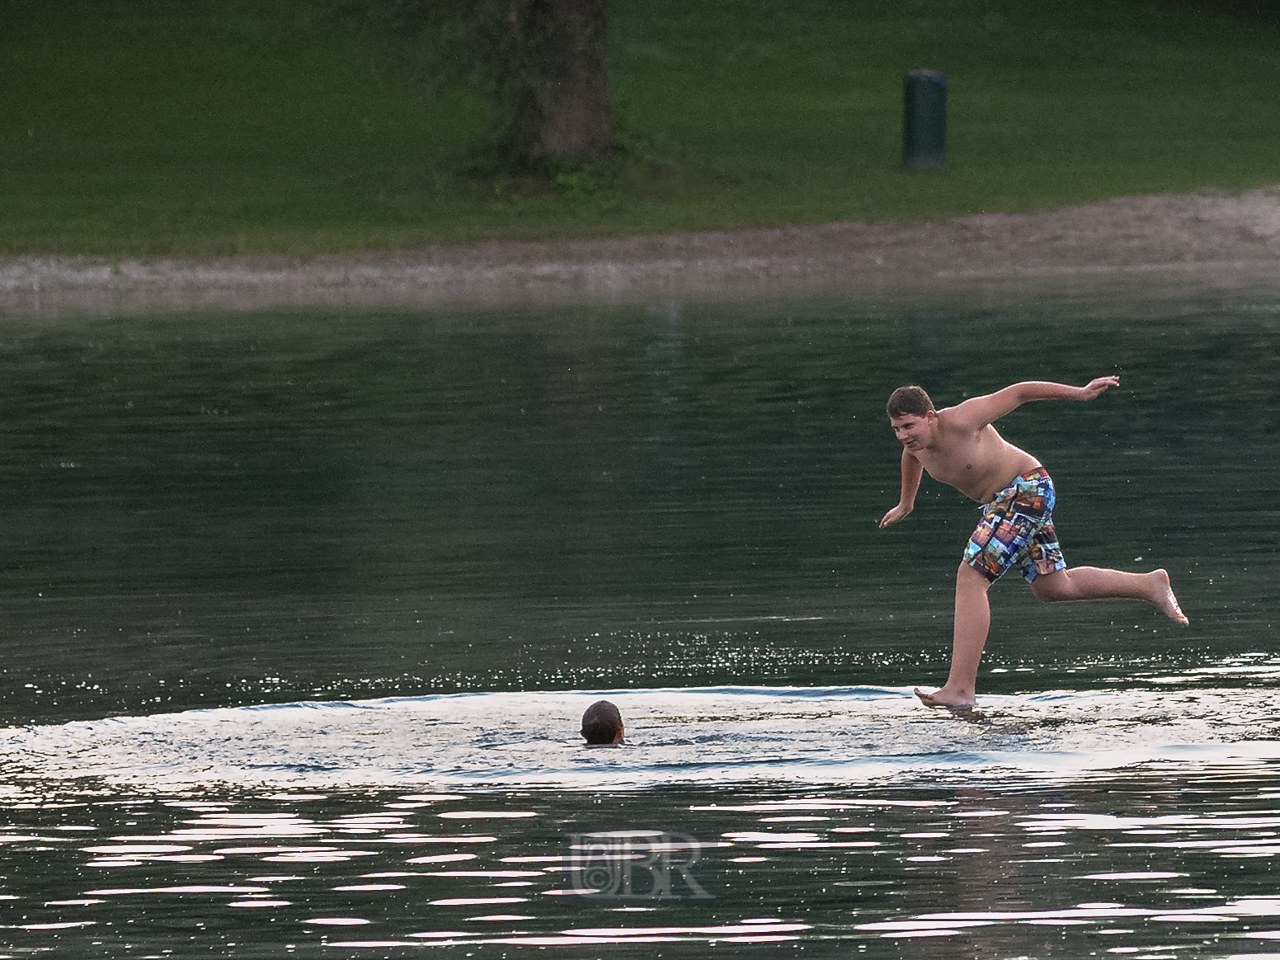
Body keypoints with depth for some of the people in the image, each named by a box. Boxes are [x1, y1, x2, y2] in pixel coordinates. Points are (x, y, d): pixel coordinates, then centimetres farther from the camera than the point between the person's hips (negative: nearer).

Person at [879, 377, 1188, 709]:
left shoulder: (960, 421, -26)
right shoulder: (914, 437, -3)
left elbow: (1016, 393, -17)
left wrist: (1080, 393, -12)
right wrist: (906, 502, 42)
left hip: (1027, 491, -10)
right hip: (1002, 502, 10)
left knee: (970, 577, -18)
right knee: (1052, 588, 17)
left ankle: (960, 689, -22)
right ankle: (1150, 585, 31)